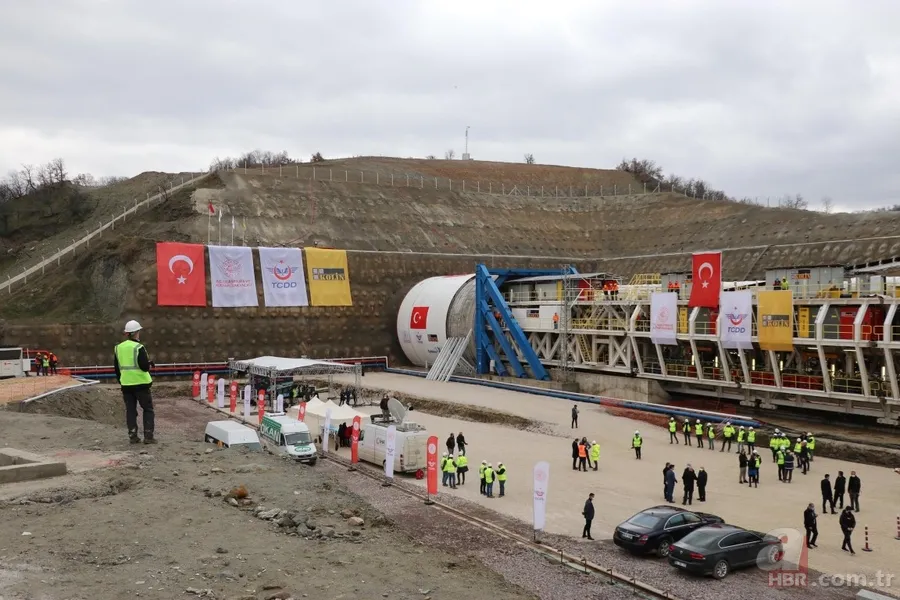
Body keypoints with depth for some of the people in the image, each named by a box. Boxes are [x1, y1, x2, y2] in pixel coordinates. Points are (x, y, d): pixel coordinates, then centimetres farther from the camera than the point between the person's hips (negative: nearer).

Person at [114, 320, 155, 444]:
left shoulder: (118, 348, 6)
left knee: (130, 410, 11)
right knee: (148, 409, 5)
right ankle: (148, 436, 1)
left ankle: (133, 436, 10)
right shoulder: (139, 347, -14)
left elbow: (117, 368, 13)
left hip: (126, 384, 5)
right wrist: (150, 363, 1)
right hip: (140, 383, -5)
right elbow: (145, 366, -21)